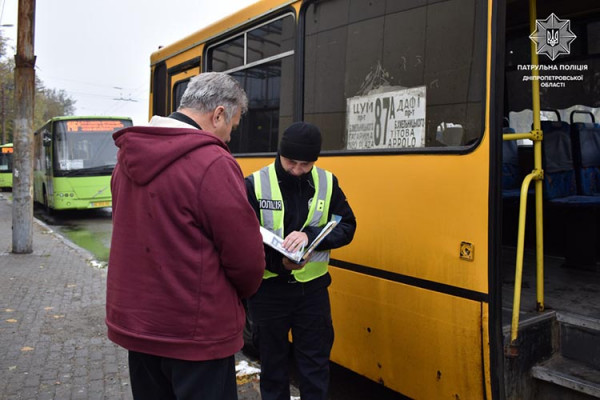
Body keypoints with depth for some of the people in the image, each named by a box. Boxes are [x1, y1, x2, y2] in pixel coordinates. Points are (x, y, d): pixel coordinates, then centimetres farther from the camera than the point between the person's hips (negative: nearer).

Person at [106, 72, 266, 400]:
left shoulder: (128, 158, 2)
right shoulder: (212, 164, -21)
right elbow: (246, 256, -17)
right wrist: (243, 291, 4)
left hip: (132, 322, 7)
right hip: (195, 336, -7)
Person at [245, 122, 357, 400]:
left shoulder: (328, 182, -2)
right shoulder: (255, 185, -11)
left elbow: (346, 227, -4)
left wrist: (309, 235, -23)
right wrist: (279, 263, -27)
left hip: (313, 288, 2)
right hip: (268, 289, -1)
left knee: (316, 362, 13)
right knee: (272, 360, 17)